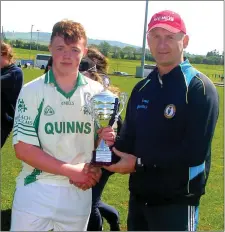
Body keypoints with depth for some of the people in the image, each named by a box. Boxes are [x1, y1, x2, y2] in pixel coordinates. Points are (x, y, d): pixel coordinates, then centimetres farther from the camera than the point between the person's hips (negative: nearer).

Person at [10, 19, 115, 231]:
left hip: (79, 194, 3)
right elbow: (23, 148, -10)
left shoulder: (97, 92, 1)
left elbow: (104, 137, 11)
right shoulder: (32, 91, -6)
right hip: (35, 192, -2)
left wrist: (96, 168, -11)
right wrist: (71, 171, -17)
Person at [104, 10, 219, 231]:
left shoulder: (200, 88, -13)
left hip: (176, 202, -6)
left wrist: (140, 163, -18)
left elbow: (195, 152, -20)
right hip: (138, 196, 7)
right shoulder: (142, 88, 9)